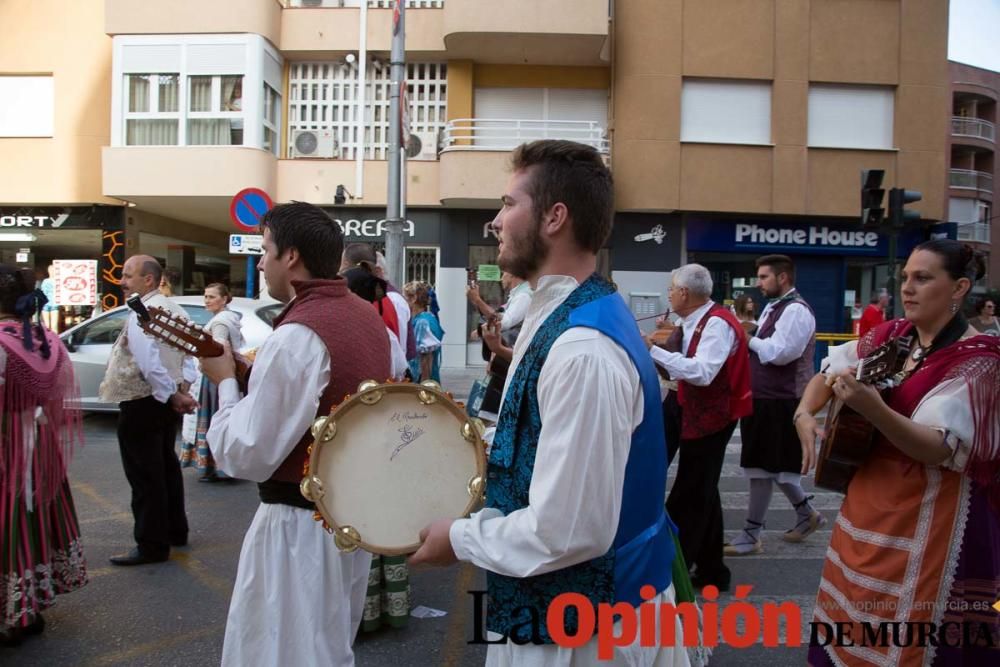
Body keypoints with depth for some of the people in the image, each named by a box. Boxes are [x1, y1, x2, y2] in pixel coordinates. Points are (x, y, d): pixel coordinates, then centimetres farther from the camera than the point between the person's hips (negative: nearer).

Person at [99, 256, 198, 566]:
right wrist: (181, 390, -2)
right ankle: (175, 530, 30)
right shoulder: (174, 310, 10)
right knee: (166, 466, 19)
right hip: (166, 402, 9)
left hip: (141, 404, -9)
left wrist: (173, 395, -18)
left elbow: (150, 364, -27)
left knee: (144, 475, -1)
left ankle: (152, 545, 6)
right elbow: (191, 354, 8)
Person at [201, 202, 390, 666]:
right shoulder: (368, 317, 6)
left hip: (300, 524, -9)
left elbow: (248, 457, -22)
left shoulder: (297, 335, -23)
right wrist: (259, 374, 14)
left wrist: (225, 381, -9)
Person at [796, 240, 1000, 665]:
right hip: (867, 502, 6)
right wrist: (804, 414, -6)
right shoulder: (891, 336, 3)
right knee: (850, 618, 17)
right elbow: (828, 373, 14)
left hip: (927, 520, -6)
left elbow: (938, 448, -26)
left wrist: (873, 409, -43)